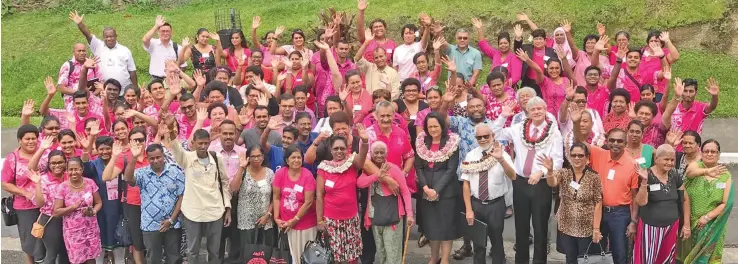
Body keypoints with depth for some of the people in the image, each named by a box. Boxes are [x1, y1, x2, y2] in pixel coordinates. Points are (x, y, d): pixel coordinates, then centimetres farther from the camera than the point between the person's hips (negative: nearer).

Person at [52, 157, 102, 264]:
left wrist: (93, 211, -14)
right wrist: (74, 207, -20)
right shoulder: (62, 187, -8)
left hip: (91, 229, 2)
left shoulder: (90, 183, -3)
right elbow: (56, 211, -7)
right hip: (73, 231, -1)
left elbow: (99, 202, 6)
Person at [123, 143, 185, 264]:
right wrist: (134, 158, -33)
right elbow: (128, 178, -23)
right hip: (151, 225, 0)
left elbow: (181, 197, -4)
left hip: (173, 224, 0)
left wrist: (171, 219, -8)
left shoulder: (176, 172, -4)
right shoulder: (142, 173, -2)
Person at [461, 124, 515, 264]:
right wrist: (469, 209, -7)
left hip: (496, 204, -2)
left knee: (497, 240, 10)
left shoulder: (502, 154, -9)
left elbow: (512, 177, -25)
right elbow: (466, 183, -1)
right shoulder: (470, 156, -1)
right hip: (476, 204, 2)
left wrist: (500, 159, -42)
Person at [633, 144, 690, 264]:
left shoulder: (675, 176, 4)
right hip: (650, 227, -5)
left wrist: (687, 224, 13)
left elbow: (685, 199, 15)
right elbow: (641, 202, -19)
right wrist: (644, 181, -30)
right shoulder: (647, 176, -10)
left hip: (671, 227, 5)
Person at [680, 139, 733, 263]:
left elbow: (726, 203, -5)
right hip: (689, 223, 0)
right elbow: (690, 171, -31)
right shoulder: (696, 165, -5)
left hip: (711, 227, 0)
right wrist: (706, 171, -51)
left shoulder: (725, 175, -3)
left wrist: (707, 217, -16)